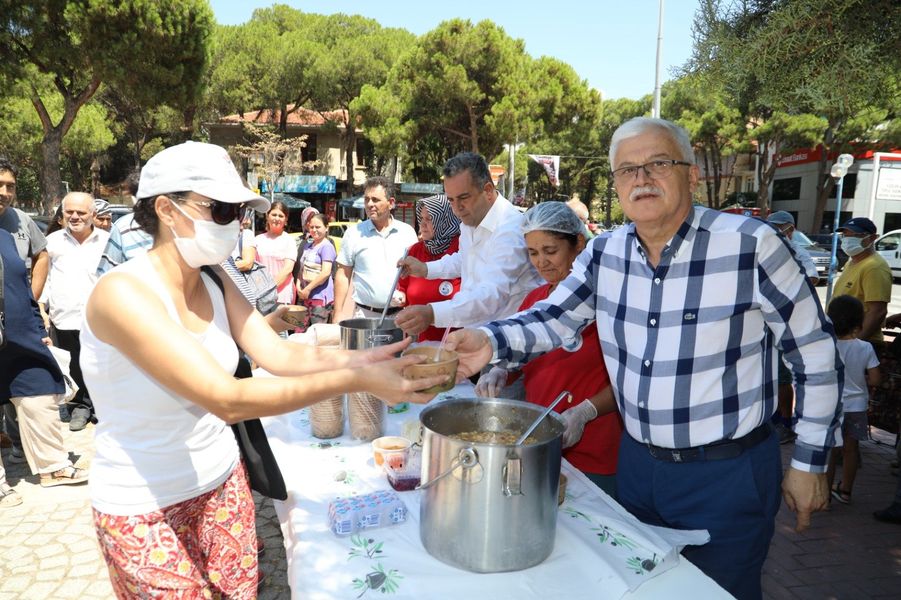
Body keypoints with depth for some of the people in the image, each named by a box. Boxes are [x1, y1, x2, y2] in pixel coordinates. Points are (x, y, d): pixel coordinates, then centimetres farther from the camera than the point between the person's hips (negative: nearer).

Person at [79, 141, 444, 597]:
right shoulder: (122, 292, -25)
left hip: (224, 485, 6)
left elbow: (280, 355, -11)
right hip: (146, 511, -6)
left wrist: (359, 359, -28)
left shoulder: (215, 284, 0)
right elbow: (228, 399, -33)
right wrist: (356, 380, -37)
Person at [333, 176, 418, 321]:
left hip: (400, 314, 1)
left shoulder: (408, 232, 5)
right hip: (365, 314, -1)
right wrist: (338, 313, -1)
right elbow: (343, 275, 4)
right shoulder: (354, 233, 2)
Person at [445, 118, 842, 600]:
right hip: (637, 464, 5)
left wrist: (809, 463, -4)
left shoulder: (751, 245, -17)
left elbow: (816, 356, -9)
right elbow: (551, 320, 0)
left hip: (728, 473, -4)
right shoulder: (604, 253, -3)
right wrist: (490, 342, -21)